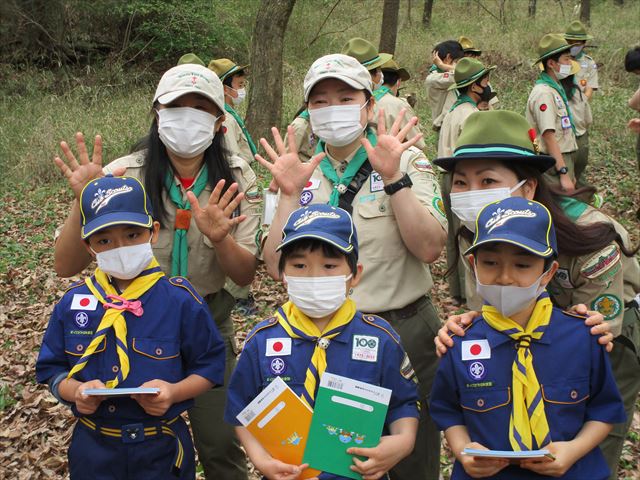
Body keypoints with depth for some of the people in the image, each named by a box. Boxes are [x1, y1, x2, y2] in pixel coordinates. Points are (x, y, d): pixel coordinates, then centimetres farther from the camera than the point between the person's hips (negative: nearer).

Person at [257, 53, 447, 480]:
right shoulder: (298, 173, 3)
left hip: (404, 333, -2)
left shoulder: (408, 160, -4)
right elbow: (277, 268, -7)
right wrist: (289, 196, -17)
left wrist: (395, 178, -25)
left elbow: (429, 249, -17)